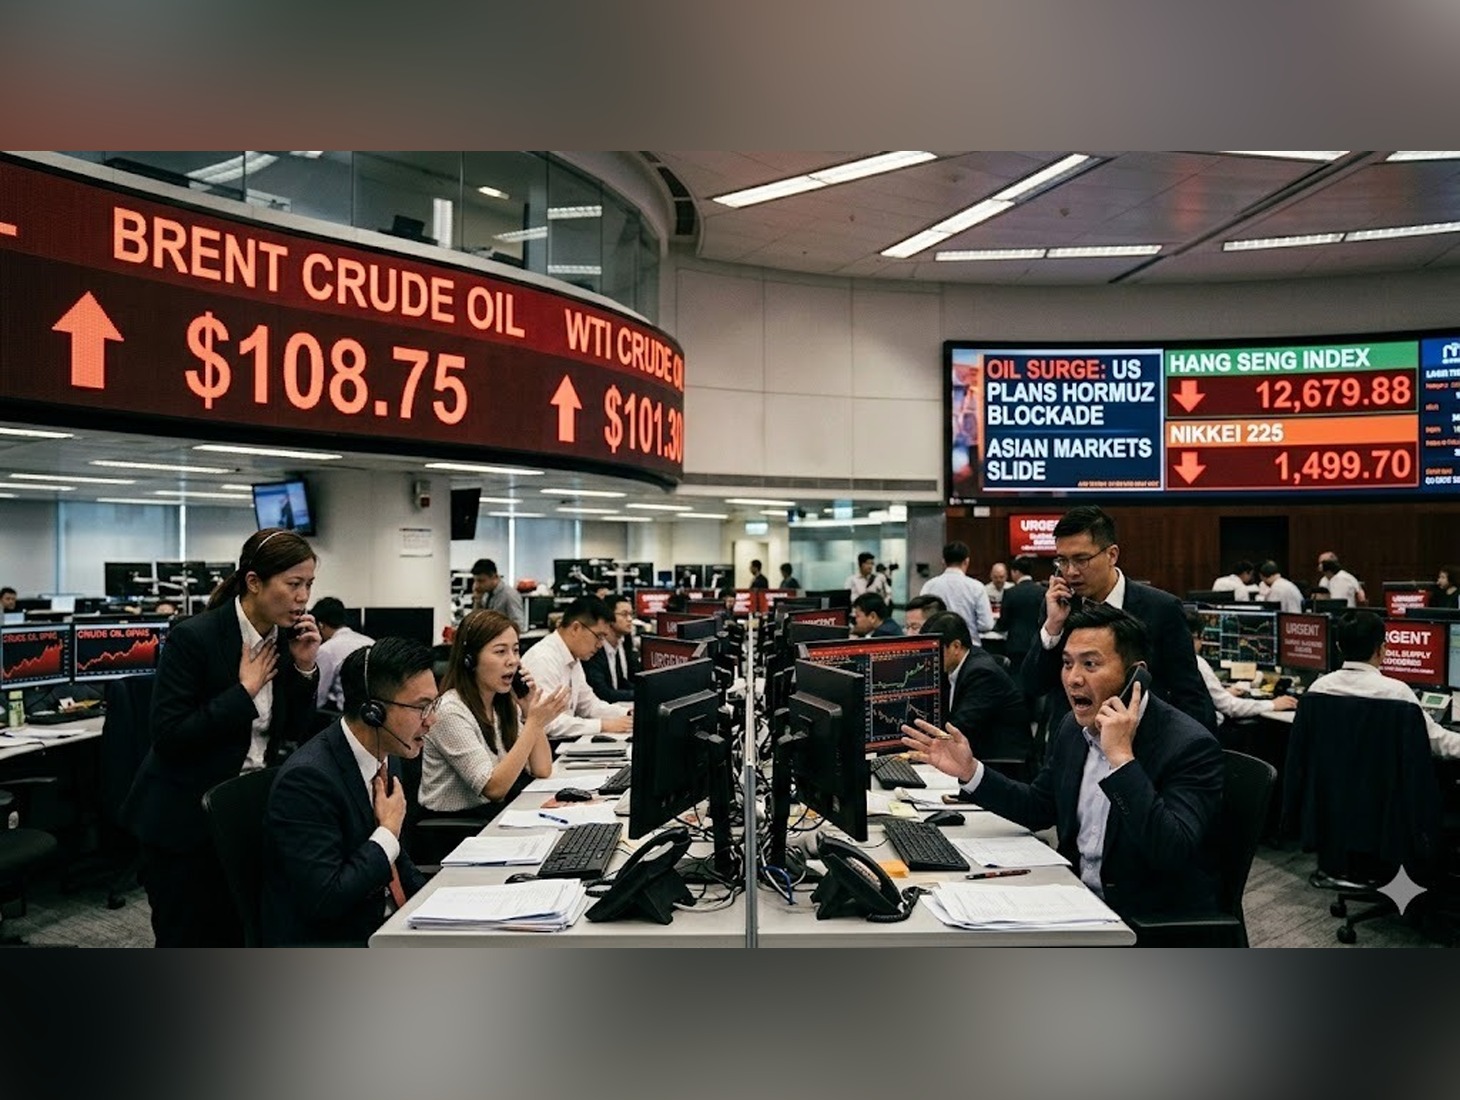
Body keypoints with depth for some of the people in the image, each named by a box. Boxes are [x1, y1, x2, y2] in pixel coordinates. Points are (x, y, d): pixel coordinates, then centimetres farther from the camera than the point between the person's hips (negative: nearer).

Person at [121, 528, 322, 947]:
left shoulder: (287, 639, 0)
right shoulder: (193, 637, -17)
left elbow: (295, 734, 4)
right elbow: (168, 737, -21)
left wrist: (305, 667, -9)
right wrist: (244, 690, -21)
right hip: (186, 819, -5)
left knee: (237, 942, 11)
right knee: (185, 942, 6)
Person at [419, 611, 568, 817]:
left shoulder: (506, 704, 7)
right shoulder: (451, 711, -16)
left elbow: (542, 771, 2)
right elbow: (494, 788, -21)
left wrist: (531, 712, -8)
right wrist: (534, 722, -25)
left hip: (495, 812, 7)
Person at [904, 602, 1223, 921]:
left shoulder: (1191, 746, -19)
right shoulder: (1073, 727, 2)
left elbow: (1172, 855, -30)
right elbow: (1039, 809, 13)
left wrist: (1121, 757, -32)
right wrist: (970, 771, -1)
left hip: (1156, 922, -6)